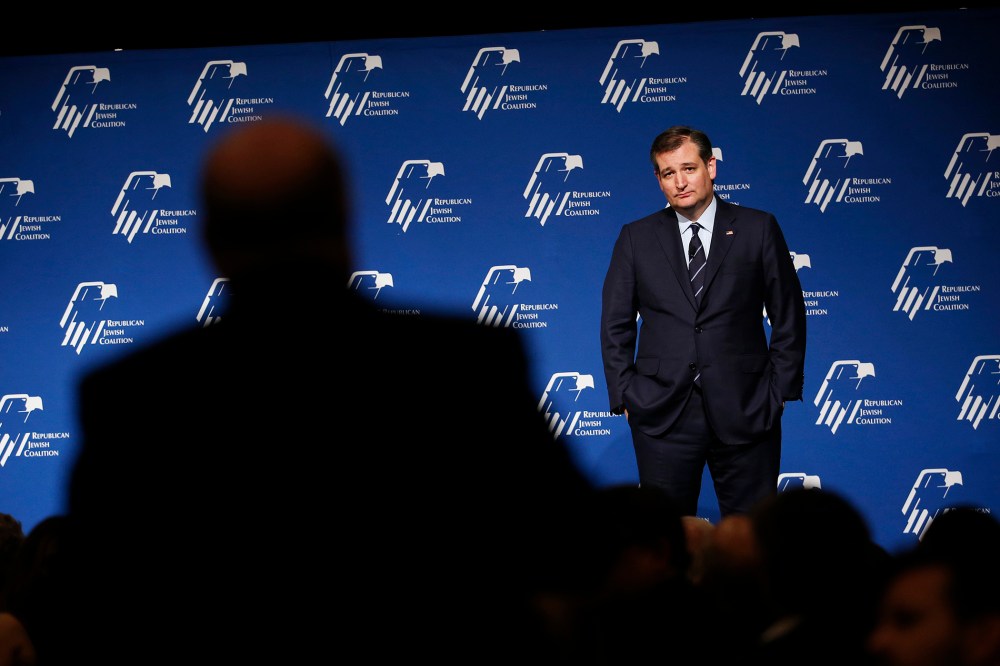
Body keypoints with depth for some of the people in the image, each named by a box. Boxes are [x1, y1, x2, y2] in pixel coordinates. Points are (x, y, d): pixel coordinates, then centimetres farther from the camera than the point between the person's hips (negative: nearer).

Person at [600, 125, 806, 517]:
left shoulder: (758, 229, 4)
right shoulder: (636, 238, 8)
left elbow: (789, 318, 6)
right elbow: (616, 326, 9)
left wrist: (782, 390, 1)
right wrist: (624, 397, 1)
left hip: (746, 412, -1)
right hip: (662, 414, 1)